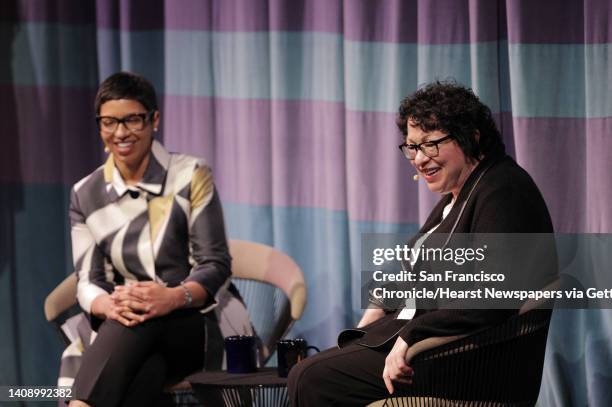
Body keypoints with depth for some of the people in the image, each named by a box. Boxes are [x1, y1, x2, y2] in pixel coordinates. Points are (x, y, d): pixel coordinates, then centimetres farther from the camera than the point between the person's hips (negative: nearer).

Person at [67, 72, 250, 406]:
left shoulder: (191, 176, -1)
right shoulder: (85, 194, 9)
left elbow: (215, 266, -5)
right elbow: (88, 282, 3)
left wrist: (174, 298, -28)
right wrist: (110, 305, -24)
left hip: (202, 324, -2)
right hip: (131, 336, 2)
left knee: (142, 321, -39)